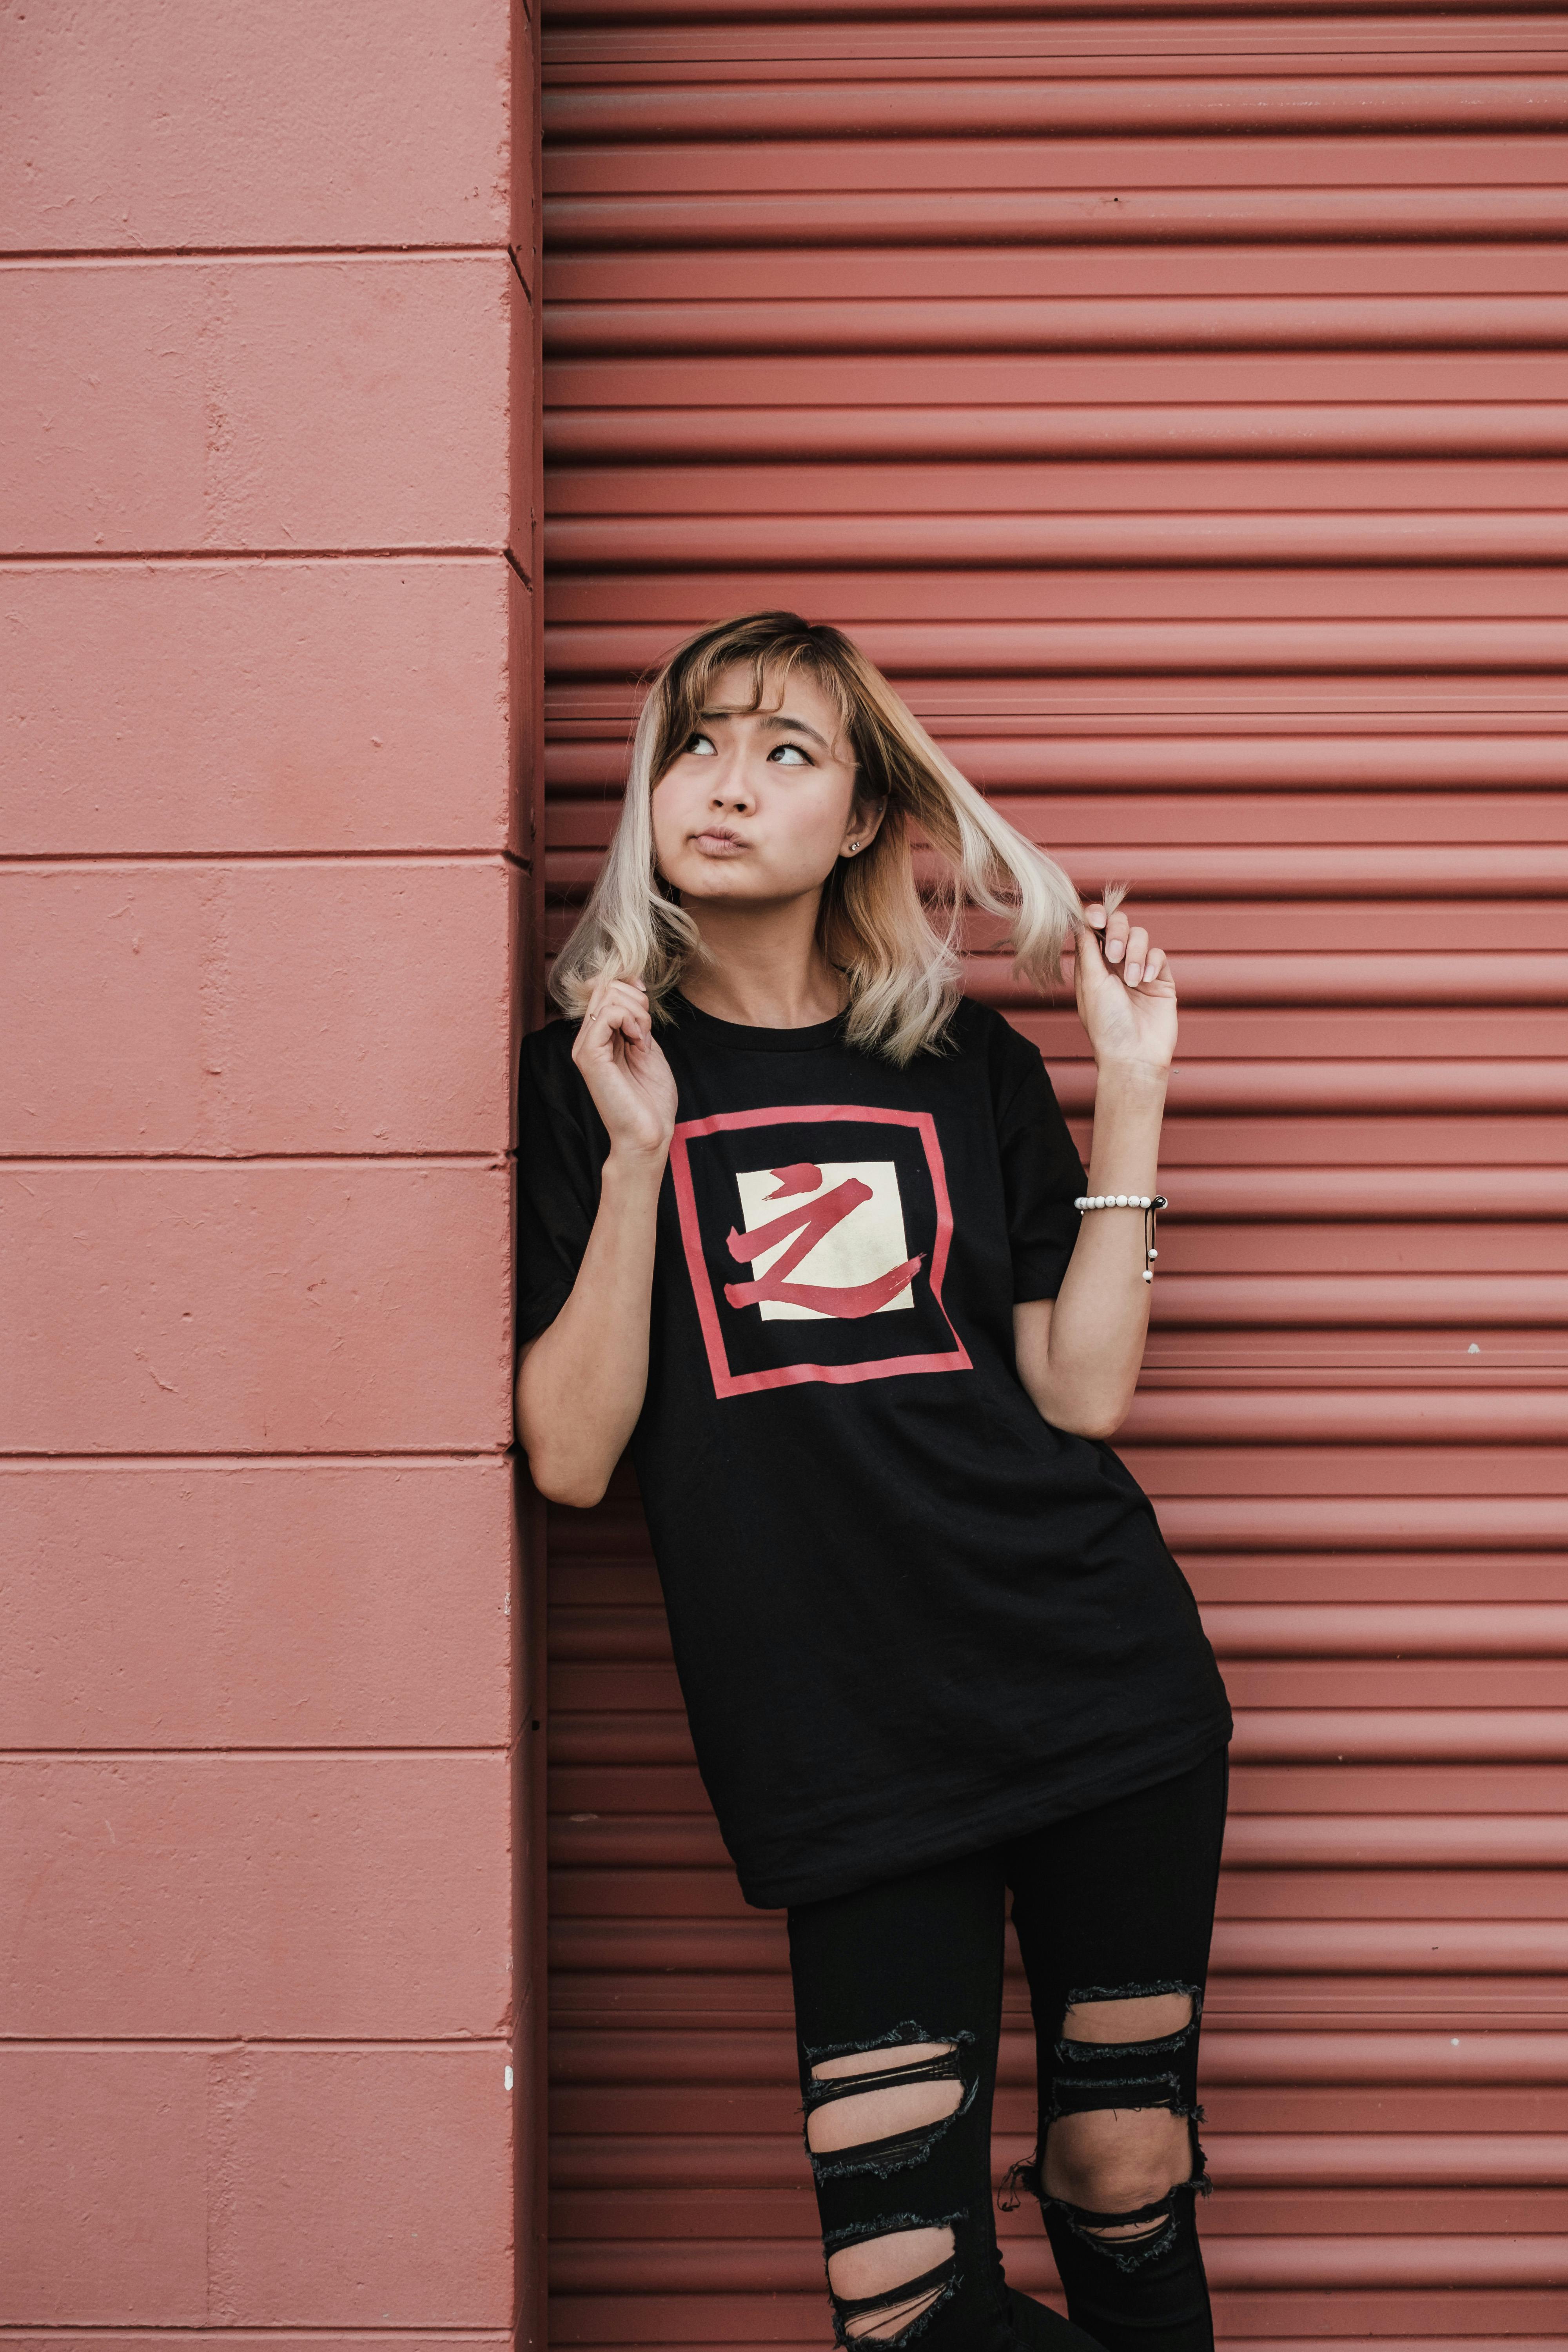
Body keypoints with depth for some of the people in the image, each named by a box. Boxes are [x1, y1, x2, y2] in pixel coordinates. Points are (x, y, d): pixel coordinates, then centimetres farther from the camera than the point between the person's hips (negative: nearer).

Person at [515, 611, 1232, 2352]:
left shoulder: (964, 1065, 9)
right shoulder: (588, 1077, 5)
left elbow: (1081, 1393, 2)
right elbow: (571, 1457, -3)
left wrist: (1131, 1090, 0)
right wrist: (637, 1156, -12)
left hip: (1095, 1683, 2)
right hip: (844, 1741, -1)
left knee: (1128, 2194, 6)